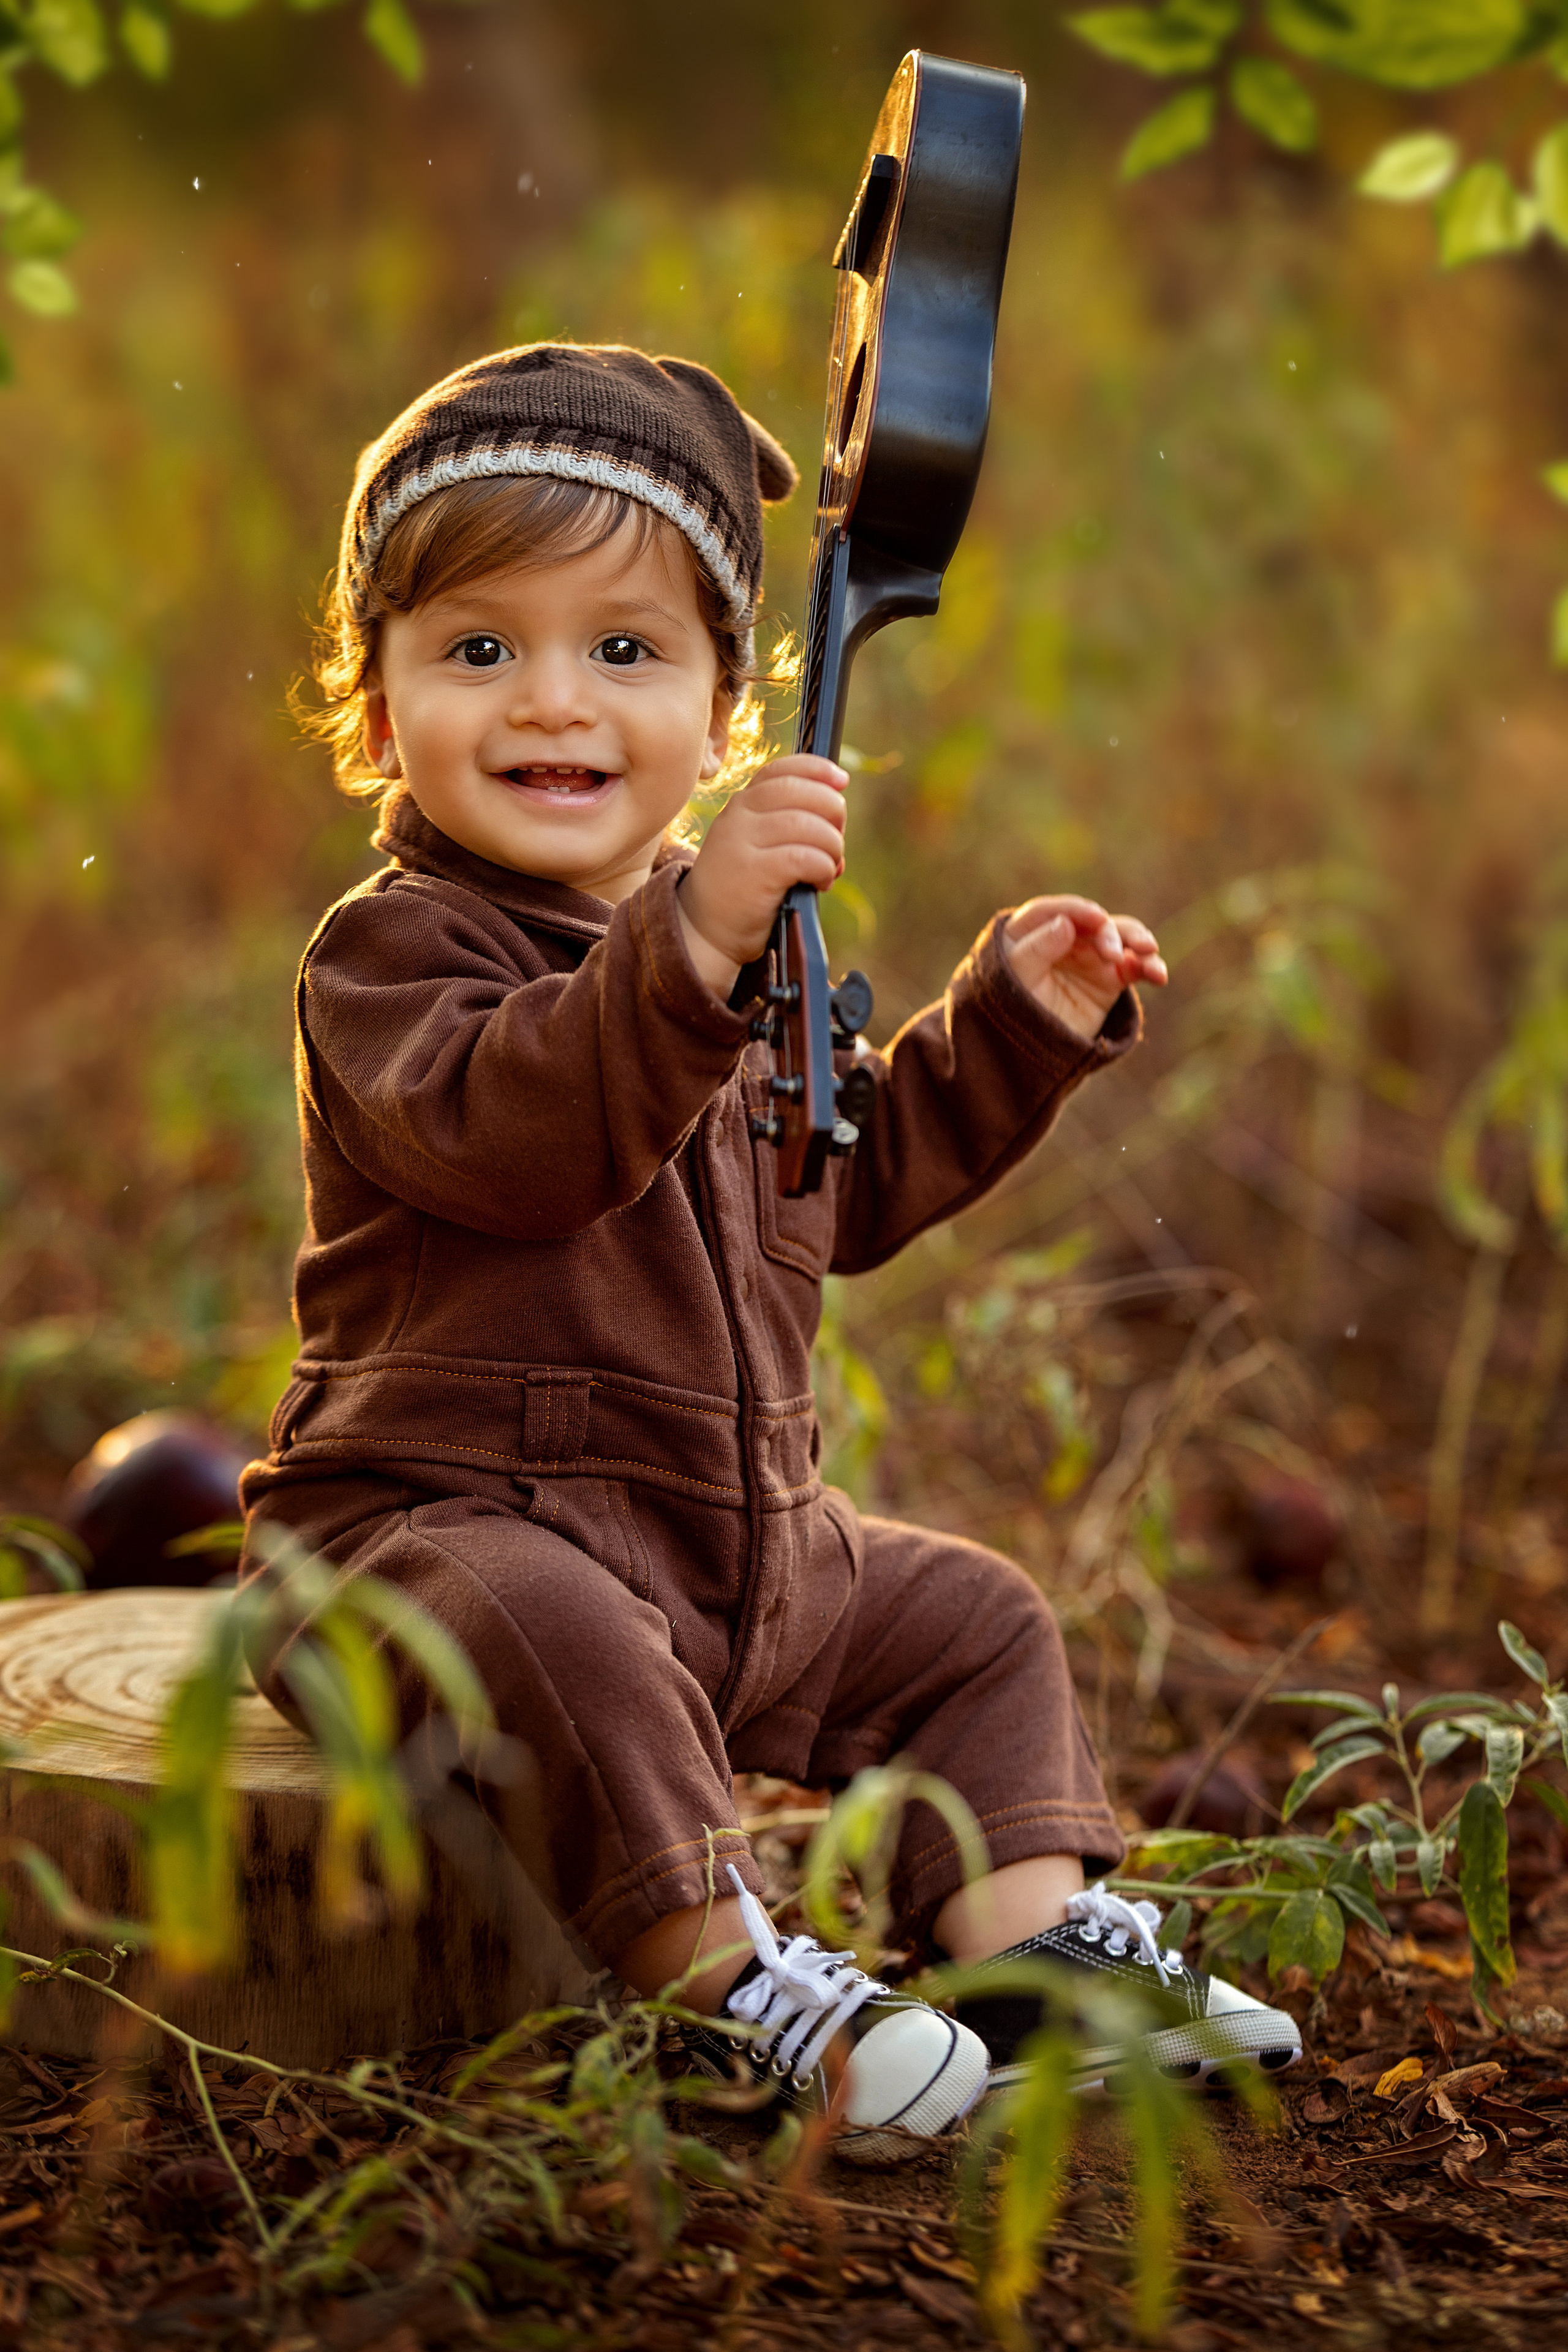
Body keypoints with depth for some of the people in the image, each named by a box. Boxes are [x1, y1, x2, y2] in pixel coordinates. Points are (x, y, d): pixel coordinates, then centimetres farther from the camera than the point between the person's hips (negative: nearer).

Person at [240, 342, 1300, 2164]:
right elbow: (506, 1128, -35)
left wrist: (1015, 1022, 18)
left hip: (745, 1547, 8)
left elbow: (849, 1179, 26)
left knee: (970, 1621, 13)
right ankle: (730, 1983, -30)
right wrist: (693, 942, -47)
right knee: (561, 1638, -37)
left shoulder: (731, 950, 15)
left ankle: (1024, 1918, 7)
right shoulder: (390, 952, -13)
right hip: (449, 1517, -8)